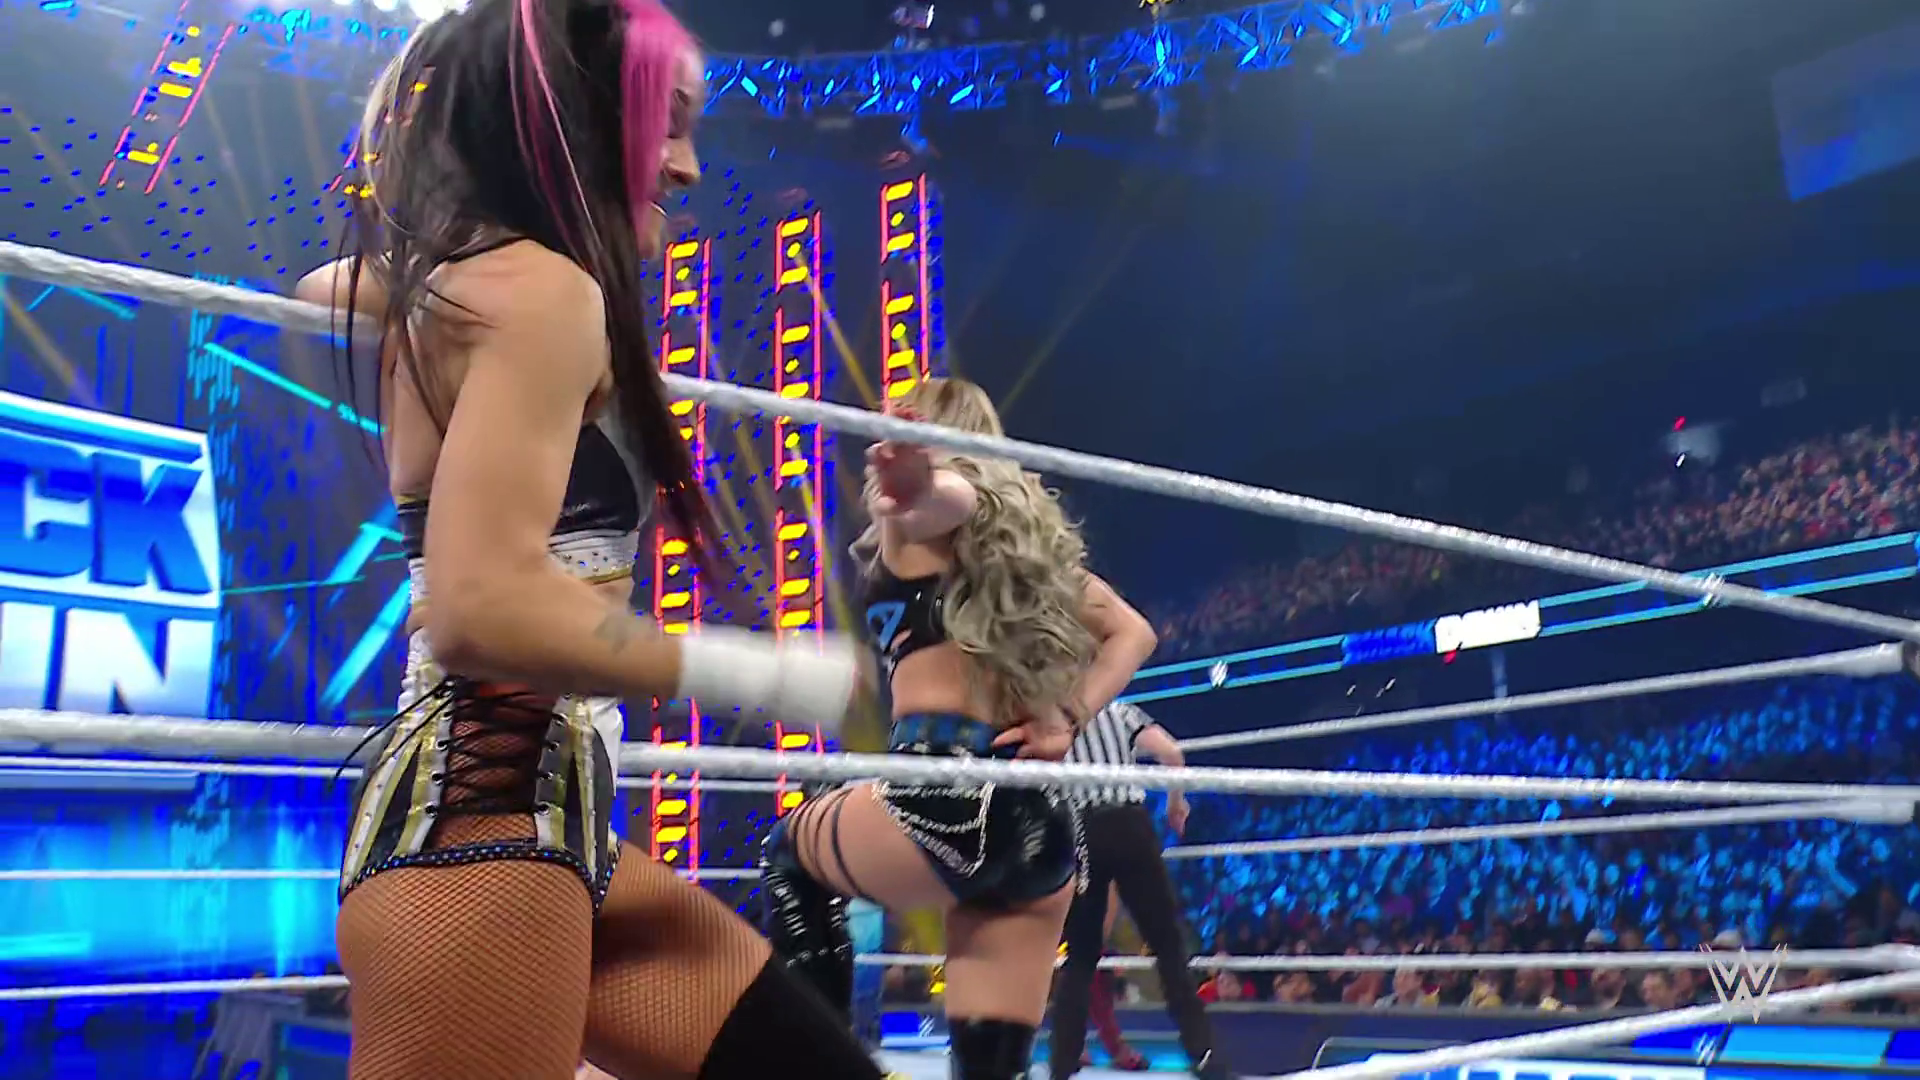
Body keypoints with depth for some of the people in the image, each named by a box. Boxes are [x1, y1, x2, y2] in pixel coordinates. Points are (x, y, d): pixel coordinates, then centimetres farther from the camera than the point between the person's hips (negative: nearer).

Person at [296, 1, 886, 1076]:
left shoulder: (453, 278, 17)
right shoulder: (542, 289, -14)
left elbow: (332, 286, 41)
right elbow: (483, 609, -25)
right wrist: (772, 676, -17)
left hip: (540, 816, 10)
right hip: (484, 822, -10)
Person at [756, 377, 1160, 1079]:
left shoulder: (913, 520, 5)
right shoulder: (1028, 531, 24)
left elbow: (953, 497, -20)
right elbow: (1133, 634, 23)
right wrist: (1067, 718, 11)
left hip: (945, 797, -6)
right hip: (1045, 827, 6)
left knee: (789, 853, 26)